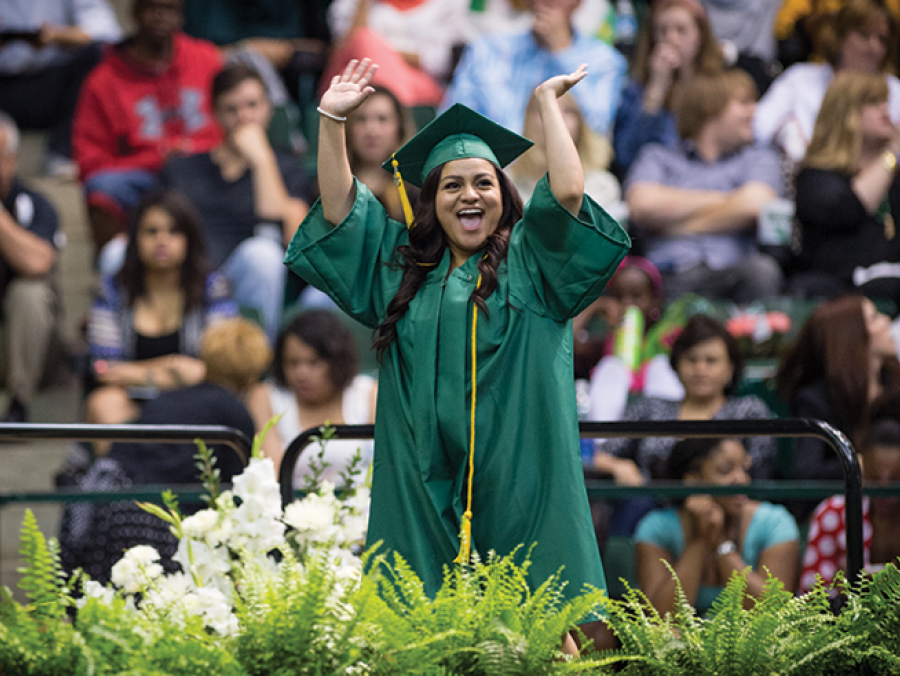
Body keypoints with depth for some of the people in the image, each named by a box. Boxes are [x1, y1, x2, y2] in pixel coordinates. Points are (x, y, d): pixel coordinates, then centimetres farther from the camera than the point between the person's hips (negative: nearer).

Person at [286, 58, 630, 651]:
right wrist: (332, 119, 5)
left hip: (517, 475, -3)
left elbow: (568, 193, -8)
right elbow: (338, 208, 13)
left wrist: (548, 100, -2)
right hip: (425, 484, 3)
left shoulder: (529, 264, 6)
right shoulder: (401, 269, 15)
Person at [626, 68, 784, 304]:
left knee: (761, 269, -38)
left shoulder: (759, 159, 27)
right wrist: (722, 199, 8)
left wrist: (677, 226, 8)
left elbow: (753, 206, 4)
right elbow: (642, 206, 2)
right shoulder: (657, 157, 24)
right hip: (670, 279, -1)